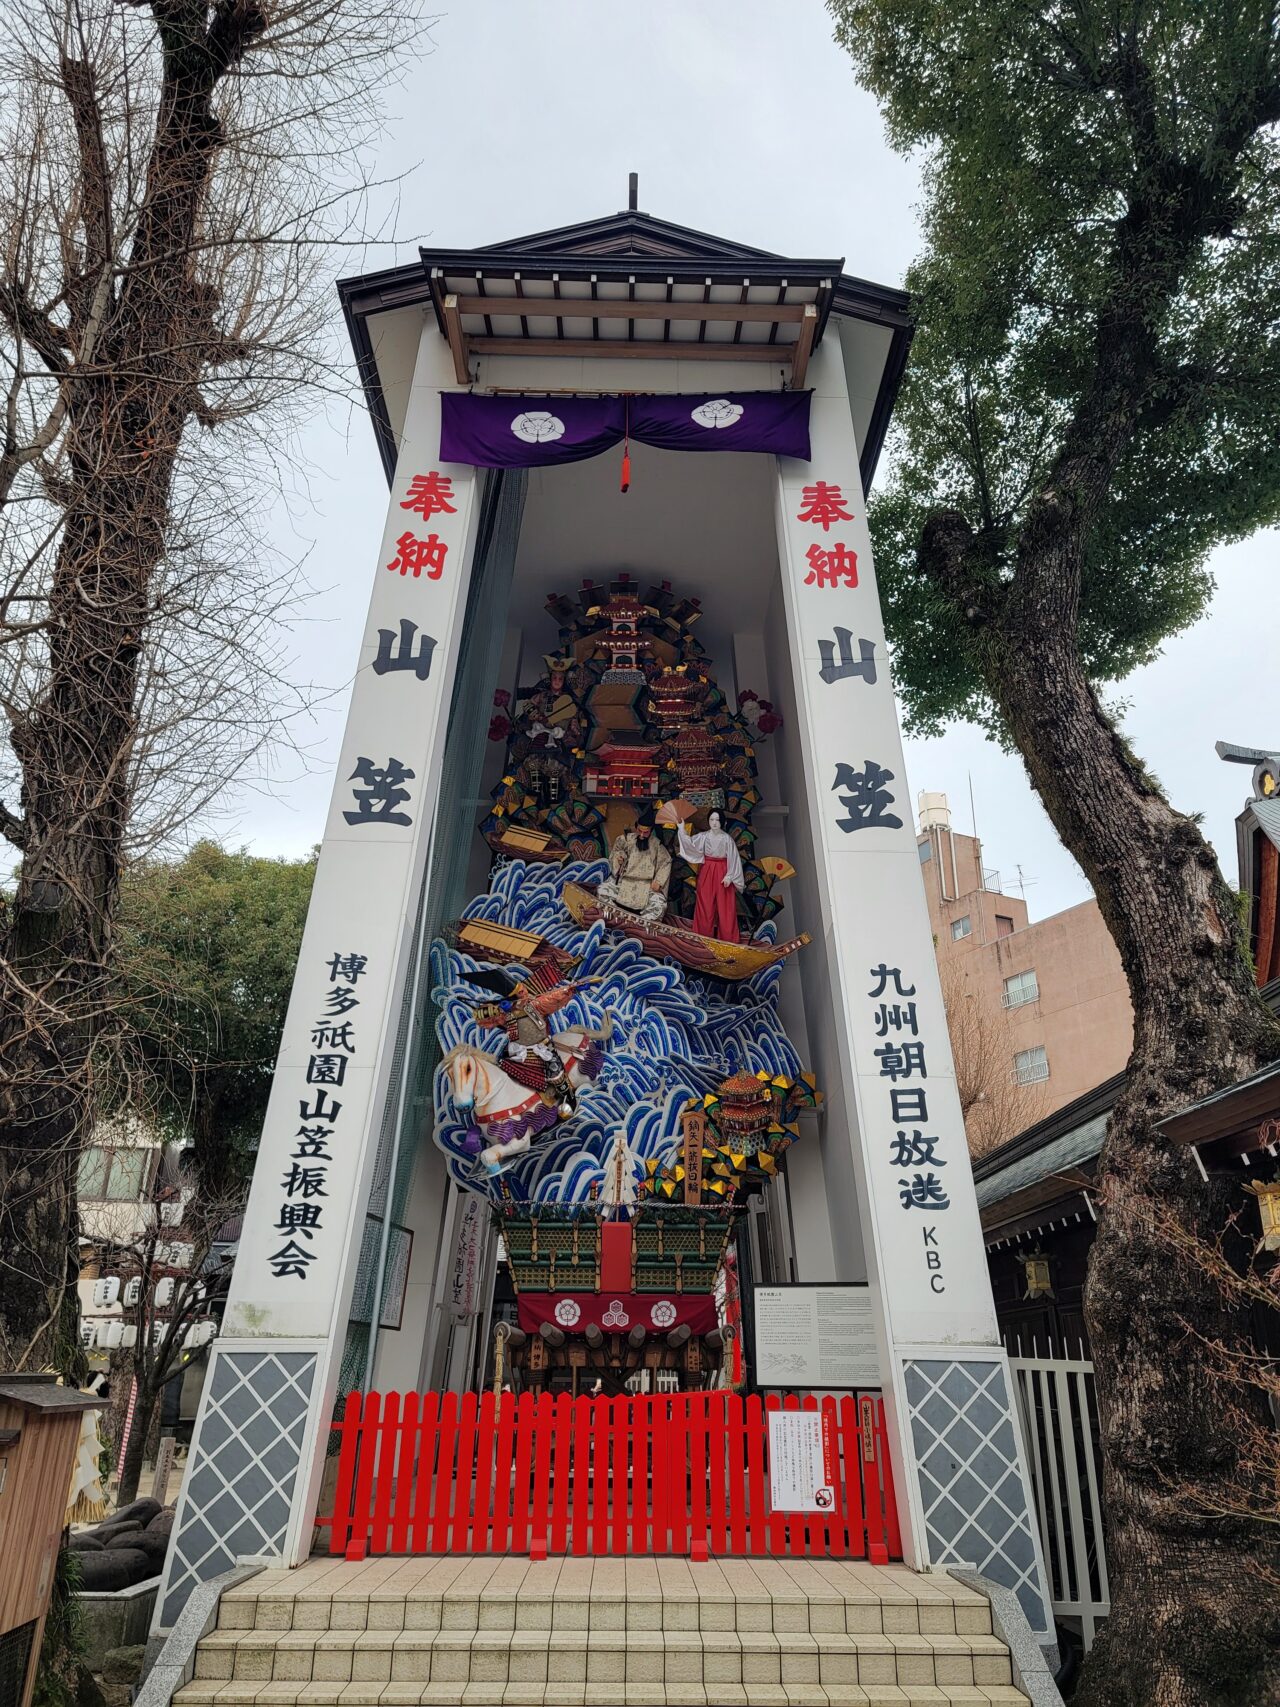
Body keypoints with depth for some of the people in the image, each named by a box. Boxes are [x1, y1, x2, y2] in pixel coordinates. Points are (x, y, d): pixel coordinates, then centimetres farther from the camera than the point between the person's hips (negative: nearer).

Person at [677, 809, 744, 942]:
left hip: (722, 872, -2)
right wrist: (682, 830, -26)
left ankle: (727, 938, 10)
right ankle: (705, 935, 18)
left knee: (724, 906, 1)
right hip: (706, 872, 2)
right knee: (705, 905, 6)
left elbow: (733, 859, -6)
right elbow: (690, 843, -15)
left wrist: (729, 876, -12)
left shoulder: (727, 838, -6)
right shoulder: (703, 836, 0)